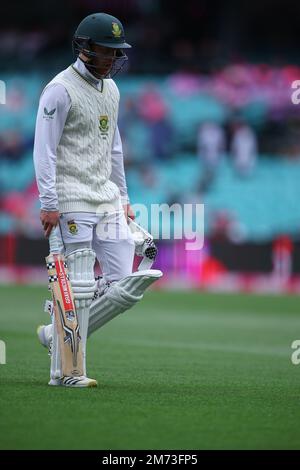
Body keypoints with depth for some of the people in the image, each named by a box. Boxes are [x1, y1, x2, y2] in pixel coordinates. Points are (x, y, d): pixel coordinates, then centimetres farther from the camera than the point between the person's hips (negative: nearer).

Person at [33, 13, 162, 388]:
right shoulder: (61, 89, -9)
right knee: (79, 287, -8)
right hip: (74, 200, -8)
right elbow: (44, 150, -12)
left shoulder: (110, 89, 16)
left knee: (124, 287, 1)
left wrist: (123, 197, 20)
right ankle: (64, 371, 0)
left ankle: (57, 336, 15)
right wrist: (49, 203, -18)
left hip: (108, 200, 8)